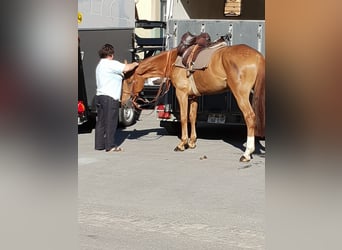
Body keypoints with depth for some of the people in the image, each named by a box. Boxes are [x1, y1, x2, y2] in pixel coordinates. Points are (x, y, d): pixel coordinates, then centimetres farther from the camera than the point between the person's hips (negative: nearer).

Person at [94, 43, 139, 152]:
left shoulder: (100, 64, 20)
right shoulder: (111, 64, -11)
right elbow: (126, 68, -20)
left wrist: (124, 68, 16)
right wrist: (134, 64, -2)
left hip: (100, 96, 10)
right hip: (110, 98, -9)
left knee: (100, 122, 11)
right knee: (110, 122, -4)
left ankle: (99, 144, 14)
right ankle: (110, 146, -1)